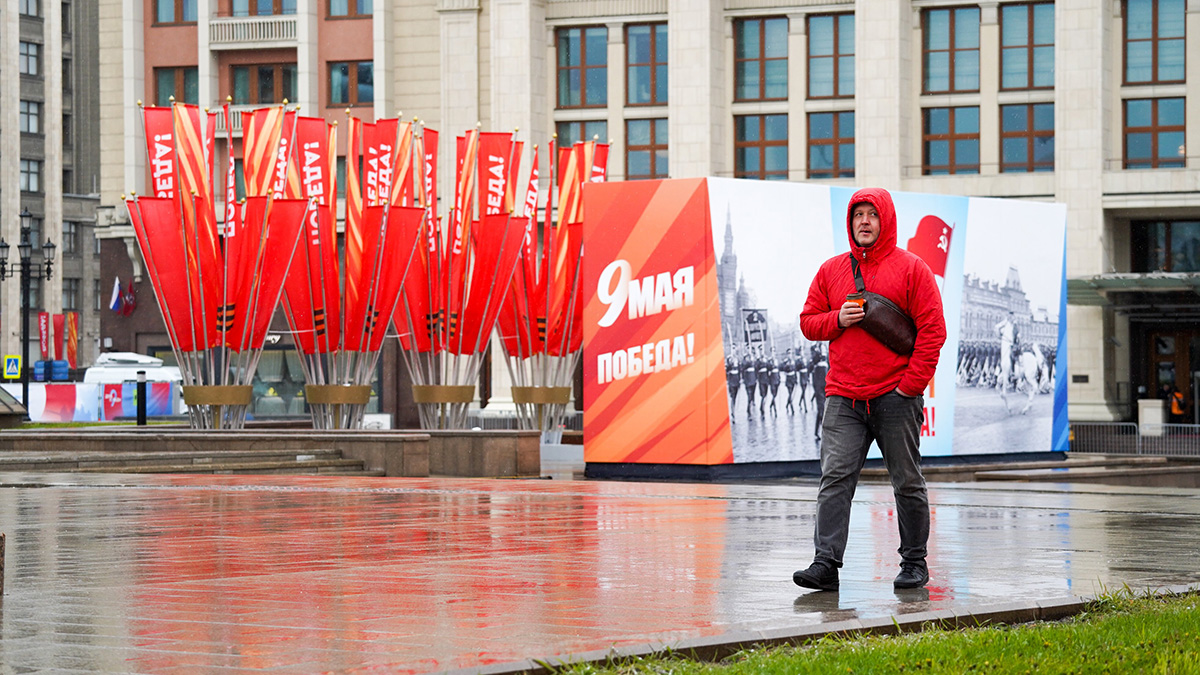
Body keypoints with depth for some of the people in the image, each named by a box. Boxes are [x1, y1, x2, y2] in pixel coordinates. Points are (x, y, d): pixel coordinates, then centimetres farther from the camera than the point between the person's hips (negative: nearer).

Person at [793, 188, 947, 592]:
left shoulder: (911, 269, 1)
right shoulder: (831, 270, 13)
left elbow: (932, 330, -3)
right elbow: (808, 321, 16)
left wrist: (911, 383, -10)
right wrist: (838, 319, -6)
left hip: (896, 398, -3)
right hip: (844, 399, 3)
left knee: (907, 483, 5)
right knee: (835, 479, -9)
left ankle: (914, 563, 15)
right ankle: (826, 563, -13)